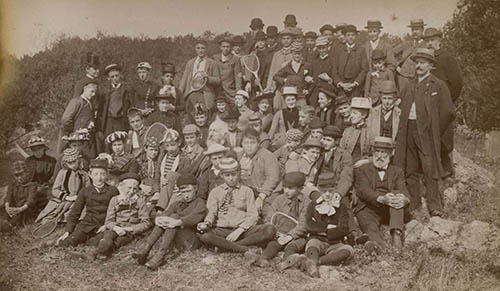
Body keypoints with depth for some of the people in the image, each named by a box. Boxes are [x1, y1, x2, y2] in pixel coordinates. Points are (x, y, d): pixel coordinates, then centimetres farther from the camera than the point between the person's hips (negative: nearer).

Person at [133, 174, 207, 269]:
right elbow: (164, 213, 1)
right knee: (163, 219, -17)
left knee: (174, 216, -25)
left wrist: (178, 222, -36)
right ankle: (145, 248, -33)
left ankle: (160, 254, -42)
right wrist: (158, 219, -25)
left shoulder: (200, 203, 7)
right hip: (176, 243, 5)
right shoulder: (177, 204, 22)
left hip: (192, 241, -4)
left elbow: (194, 217, -17)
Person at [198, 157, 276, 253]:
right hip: (221, 230, -1)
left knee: (270, 230, -26)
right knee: (205, 236, -35)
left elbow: (252, 215, 5)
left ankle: (224, 245, -25)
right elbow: (211, 212, 4)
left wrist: (239, 230, -12)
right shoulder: (215, 192, 16)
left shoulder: (247, 191, 14)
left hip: (243, 229, 1)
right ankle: (247, 250, -30)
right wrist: (206, 223, -19)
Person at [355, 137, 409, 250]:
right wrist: (381, 199, -29)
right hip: (368, 210, -2)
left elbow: (403, 191, 2)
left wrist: (405, 199, -27)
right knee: (372, 230, -33)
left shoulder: (397, 172, 20)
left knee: (397, 194, -27)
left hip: (390, 211, 2)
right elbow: (363, 191, -7)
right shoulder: (362, 170, 12)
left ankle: (397, 234, -40)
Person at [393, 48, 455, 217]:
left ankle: (435, 207, -4)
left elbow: (448, 112, -3)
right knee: (410, 171, 7)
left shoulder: (438, 86, 1)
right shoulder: (410, 86, 18)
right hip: (408, 131, 6)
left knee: (429, 170, -9)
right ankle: (413, 206, 15)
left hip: (425, 132, -5)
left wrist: (435, 132, -2)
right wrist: (403, 129, 11)